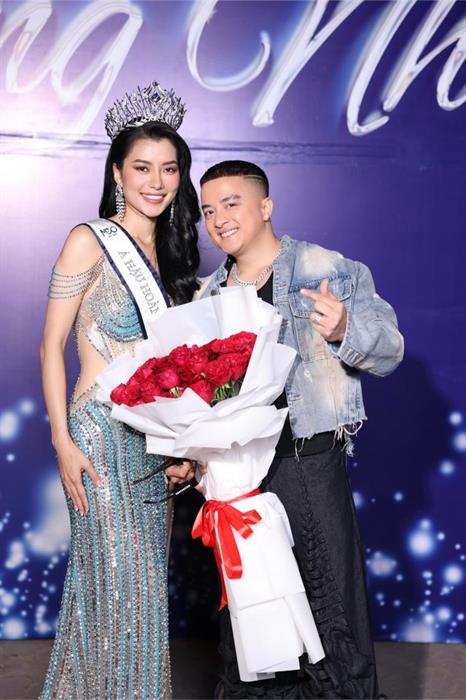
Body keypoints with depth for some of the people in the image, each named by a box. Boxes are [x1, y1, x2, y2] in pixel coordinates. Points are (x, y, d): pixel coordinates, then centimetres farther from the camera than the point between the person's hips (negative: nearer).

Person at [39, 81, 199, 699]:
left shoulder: (172, 253, 12)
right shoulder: (90, 242, -6)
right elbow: (52, 347, -7)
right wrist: (63, 442, -14)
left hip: (157, 438, 6)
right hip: (102, 433, -6)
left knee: (148, 587, 12)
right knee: (115, 586, -2)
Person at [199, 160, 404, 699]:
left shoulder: (330, 271, -2)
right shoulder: (208, 295, 13)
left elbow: (389, 350, -7)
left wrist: (344, 329, -27)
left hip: (308, 465, -5)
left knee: (330, 600, 0)